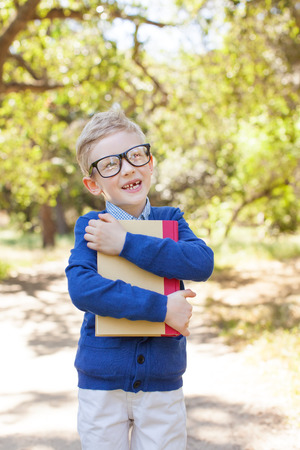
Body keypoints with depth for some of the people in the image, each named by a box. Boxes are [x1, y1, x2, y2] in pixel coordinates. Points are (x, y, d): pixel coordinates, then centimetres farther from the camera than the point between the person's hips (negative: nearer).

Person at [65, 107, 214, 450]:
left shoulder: (170, 219, 2)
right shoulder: (90, 227, -5)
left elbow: (202, 263, -17)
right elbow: (81, 288, -21)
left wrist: (126, 243, -22)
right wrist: (162, 308, -24)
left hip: (163, 384, 2)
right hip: (101, 382, -1)